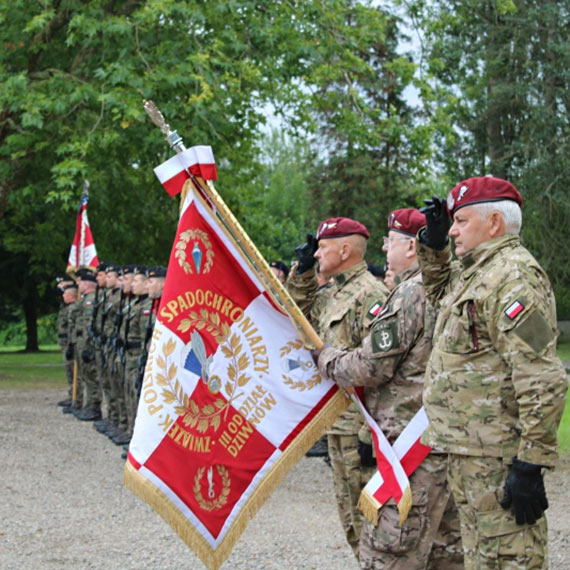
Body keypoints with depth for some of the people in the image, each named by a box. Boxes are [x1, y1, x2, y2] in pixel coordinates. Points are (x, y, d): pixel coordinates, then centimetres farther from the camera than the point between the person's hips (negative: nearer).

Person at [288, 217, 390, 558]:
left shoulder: (369, 294, -16)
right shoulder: (333, 294, 15)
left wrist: (369, 431, -25)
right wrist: (303, 271, 16)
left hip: (360, 424, -10)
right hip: (338, 423, 10)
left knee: (367, 515, -5)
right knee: (351, 515, 16)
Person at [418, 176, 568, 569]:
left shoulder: (513, 276, -17)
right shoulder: (473, 272, 16)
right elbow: (441, 292, 42)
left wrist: (531, 465, -26)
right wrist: (434, 244, 22)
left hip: (497, 459, -11)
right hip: (467, 452, 11)